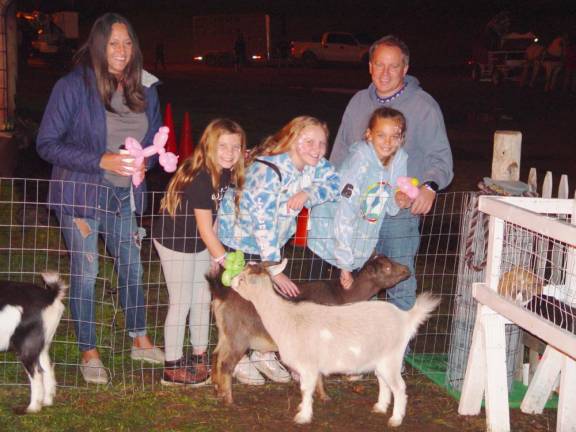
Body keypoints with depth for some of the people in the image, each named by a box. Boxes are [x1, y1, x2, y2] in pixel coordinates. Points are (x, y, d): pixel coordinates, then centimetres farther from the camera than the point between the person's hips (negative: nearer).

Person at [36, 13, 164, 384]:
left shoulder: (145, 89, 1)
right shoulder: (74, 86, -15)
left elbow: (155, 137, 14)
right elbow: (47, 144, -15)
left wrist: (144, 160, -9)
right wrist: (101, 161, -24)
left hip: (124, 195, 5)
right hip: (81, 193, -5)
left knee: (132, 266, 14)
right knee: (86, 273, 2)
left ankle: (140, 340, 33)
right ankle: (89, 353, 18)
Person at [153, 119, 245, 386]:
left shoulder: (227, 173, -6)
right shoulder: (200, 178, -30)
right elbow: (205, 229, -28)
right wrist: (226, 261, -26)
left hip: (201, 243, 8)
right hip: (175, 241, -8)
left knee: (202, 299, 14)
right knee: (181, 303, -2)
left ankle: (200, 358, 28)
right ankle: (172, 368, 8)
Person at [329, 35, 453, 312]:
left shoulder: (423, 106, -5)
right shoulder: (359, 102, 10)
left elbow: (440, 156, -4)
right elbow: (341, 151, 19)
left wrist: (430, 186, -24)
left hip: (402, 211, -5)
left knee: (400, 281, -1)